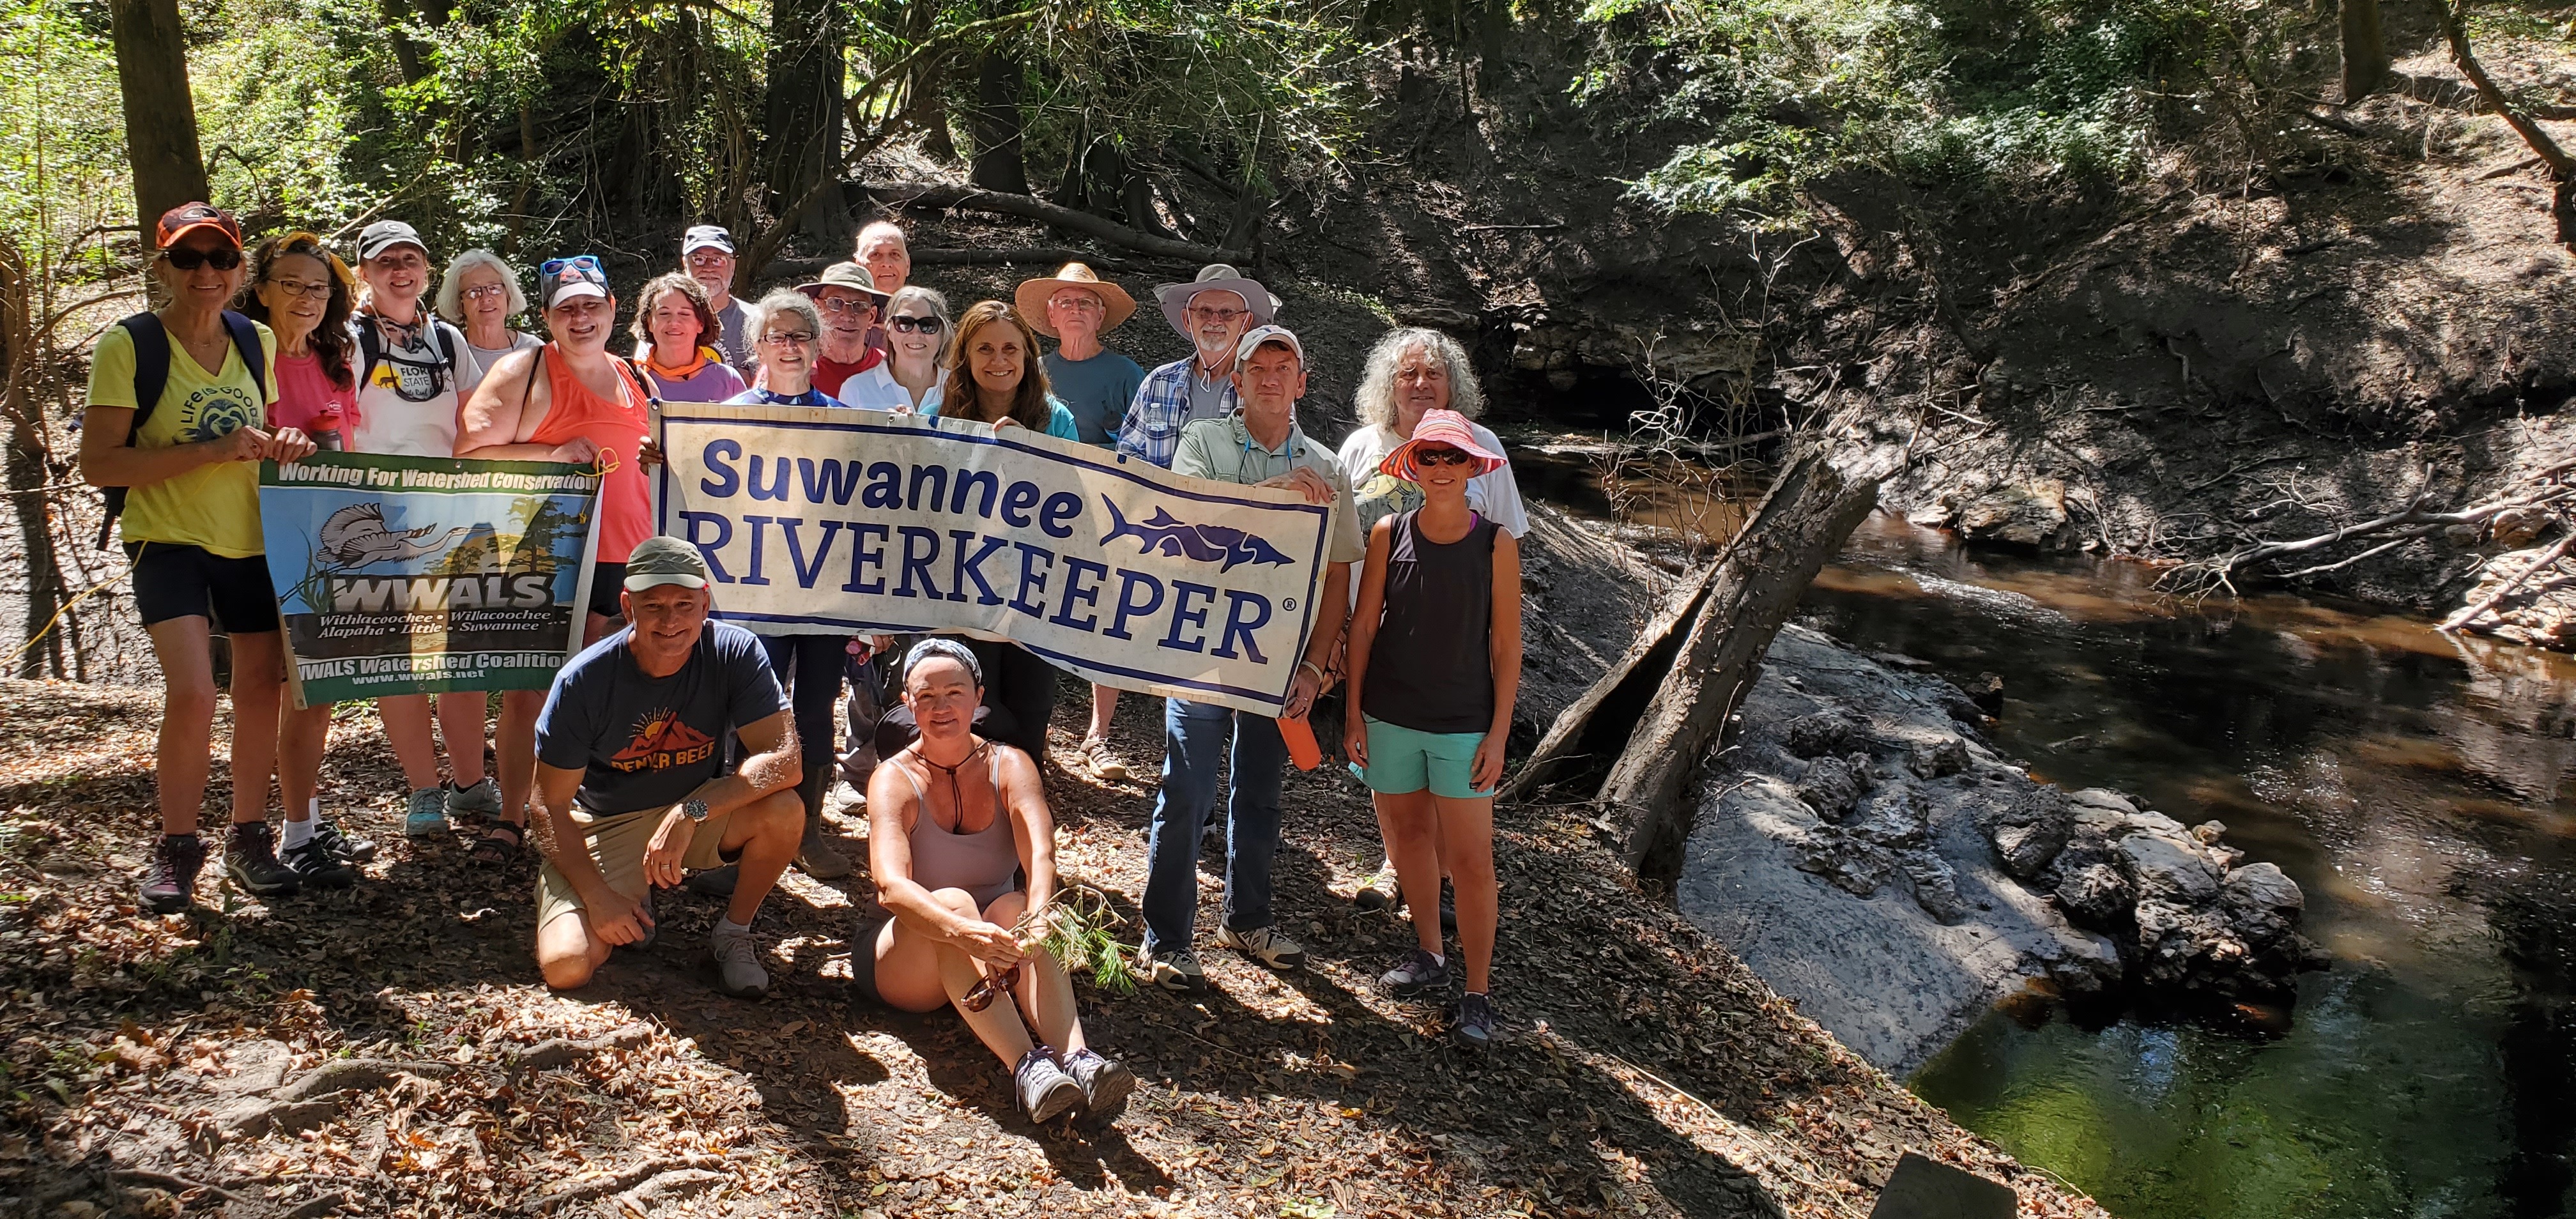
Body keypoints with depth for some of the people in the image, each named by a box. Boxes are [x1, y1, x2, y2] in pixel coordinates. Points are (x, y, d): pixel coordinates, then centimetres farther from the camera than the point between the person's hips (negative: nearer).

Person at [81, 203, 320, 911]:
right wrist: (211, 452, -23)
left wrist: (284, 441, -4)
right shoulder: (127, 345, -9)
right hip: (169, 540, -5)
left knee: (261, 688, 8)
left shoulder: (258, 343, 6)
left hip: (255, 540, 5)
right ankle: (176, 849, 2)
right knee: (192, 693, -18)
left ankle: (249, 838, 25)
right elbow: (98, 464, -13)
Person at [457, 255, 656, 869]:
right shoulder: (524, 371, -2)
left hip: (616, 558, 5)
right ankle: (510, 818, 9)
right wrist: (556, 453, -18)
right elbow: (469, 453, -9)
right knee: (527, 690, -2)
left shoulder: (631, 377, 14)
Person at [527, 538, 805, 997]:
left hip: (703, 811, 1)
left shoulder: (735, 653, -19)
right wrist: (597, 895, -20)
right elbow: (551, 804, -12)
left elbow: (785, 758, -27)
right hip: (604, 828, -1)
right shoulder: (584, 680, -20)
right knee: (565, 967, -20)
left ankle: (733, 934, -3)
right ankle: (634, 900, 15)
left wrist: (691, 811, -38)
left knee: (781, 810, -31)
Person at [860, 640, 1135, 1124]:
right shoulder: (895, 779, -11)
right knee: (953, 902, -33)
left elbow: (1041, 858, -23)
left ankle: (1077, 1058, -50)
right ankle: (1025, 1066, -51)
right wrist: (963, 931, -49)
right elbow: (891, 887, -30)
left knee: (1015, 907, -30)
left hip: (988, 954, 2)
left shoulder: (1009, 766, -4)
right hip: (903, 962, -2)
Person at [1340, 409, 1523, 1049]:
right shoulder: (1388, 534, -4)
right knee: (1410, 834, 16)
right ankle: (1429, 955, 35)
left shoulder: (1496, 544, -8)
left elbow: (1506, 644, -4)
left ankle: (1478, 993, 9)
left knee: (1470, 858, -2)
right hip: (1390, 718, 3)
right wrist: (1354, 711, 1)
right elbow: (1363, 625, 2)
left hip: (1464, 724, -2)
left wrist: (1499, 732, -6)